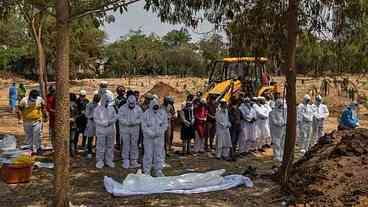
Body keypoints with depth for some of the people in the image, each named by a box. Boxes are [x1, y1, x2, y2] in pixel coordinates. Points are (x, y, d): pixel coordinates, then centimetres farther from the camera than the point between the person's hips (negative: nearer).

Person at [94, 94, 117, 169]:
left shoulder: (111, 108, 9)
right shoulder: (98, 109, -3)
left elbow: (115, 117, 8)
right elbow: (96, 119, -9)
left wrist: (111, 121, -12)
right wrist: (105, 123, -17)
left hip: (110, 130, 4)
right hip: (101, 130, -4)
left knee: (110, 146, 9)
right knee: (101, 146, -1)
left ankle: (109, 160, 18)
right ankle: (100, 161, 8)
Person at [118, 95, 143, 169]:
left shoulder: (138, 109, 1)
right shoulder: (122, 108, -5)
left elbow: (141, 118, -1)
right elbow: (120, 118, -10)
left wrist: (135, 122, -19)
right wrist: (127, 122, -24)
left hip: (135, 129, 2)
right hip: (125, 129, -2)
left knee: (134, 145, 6)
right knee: (126, 145, 0)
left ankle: (134, 161, 13)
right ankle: (126, 161, 10)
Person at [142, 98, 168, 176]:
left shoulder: (163, 113, 1)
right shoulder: (146, 113, -6)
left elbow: (165, 124, 4)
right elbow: (144, 126, -6)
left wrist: (160, 132, -11)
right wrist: (151, 133, -16)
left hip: (159, 137, 2)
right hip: (148, 137, -2)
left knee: (159, 153, 6)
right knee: (148, 153, 1)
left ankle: (158, 170, 17)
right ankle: (147, 171, 13)